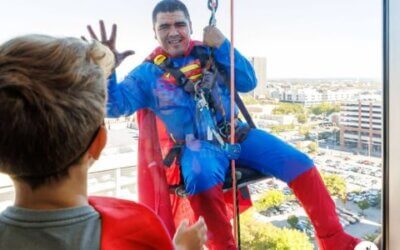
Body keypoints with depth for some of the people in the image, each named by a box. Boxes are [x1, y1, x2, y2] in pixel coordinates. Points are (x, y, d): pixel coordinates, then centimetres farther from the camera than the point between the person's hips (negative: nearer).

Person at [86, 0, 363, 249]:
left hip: (237, 134, 4)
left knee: (300, 164, -8)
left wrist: (223, 46, -6)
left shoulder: (209, 53, 12)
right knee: (201, 179, -40)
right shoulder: (149, 73, 6)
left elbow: (248, 83, 5)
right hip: (197, 146, -3)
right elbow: (114, 105, -4)